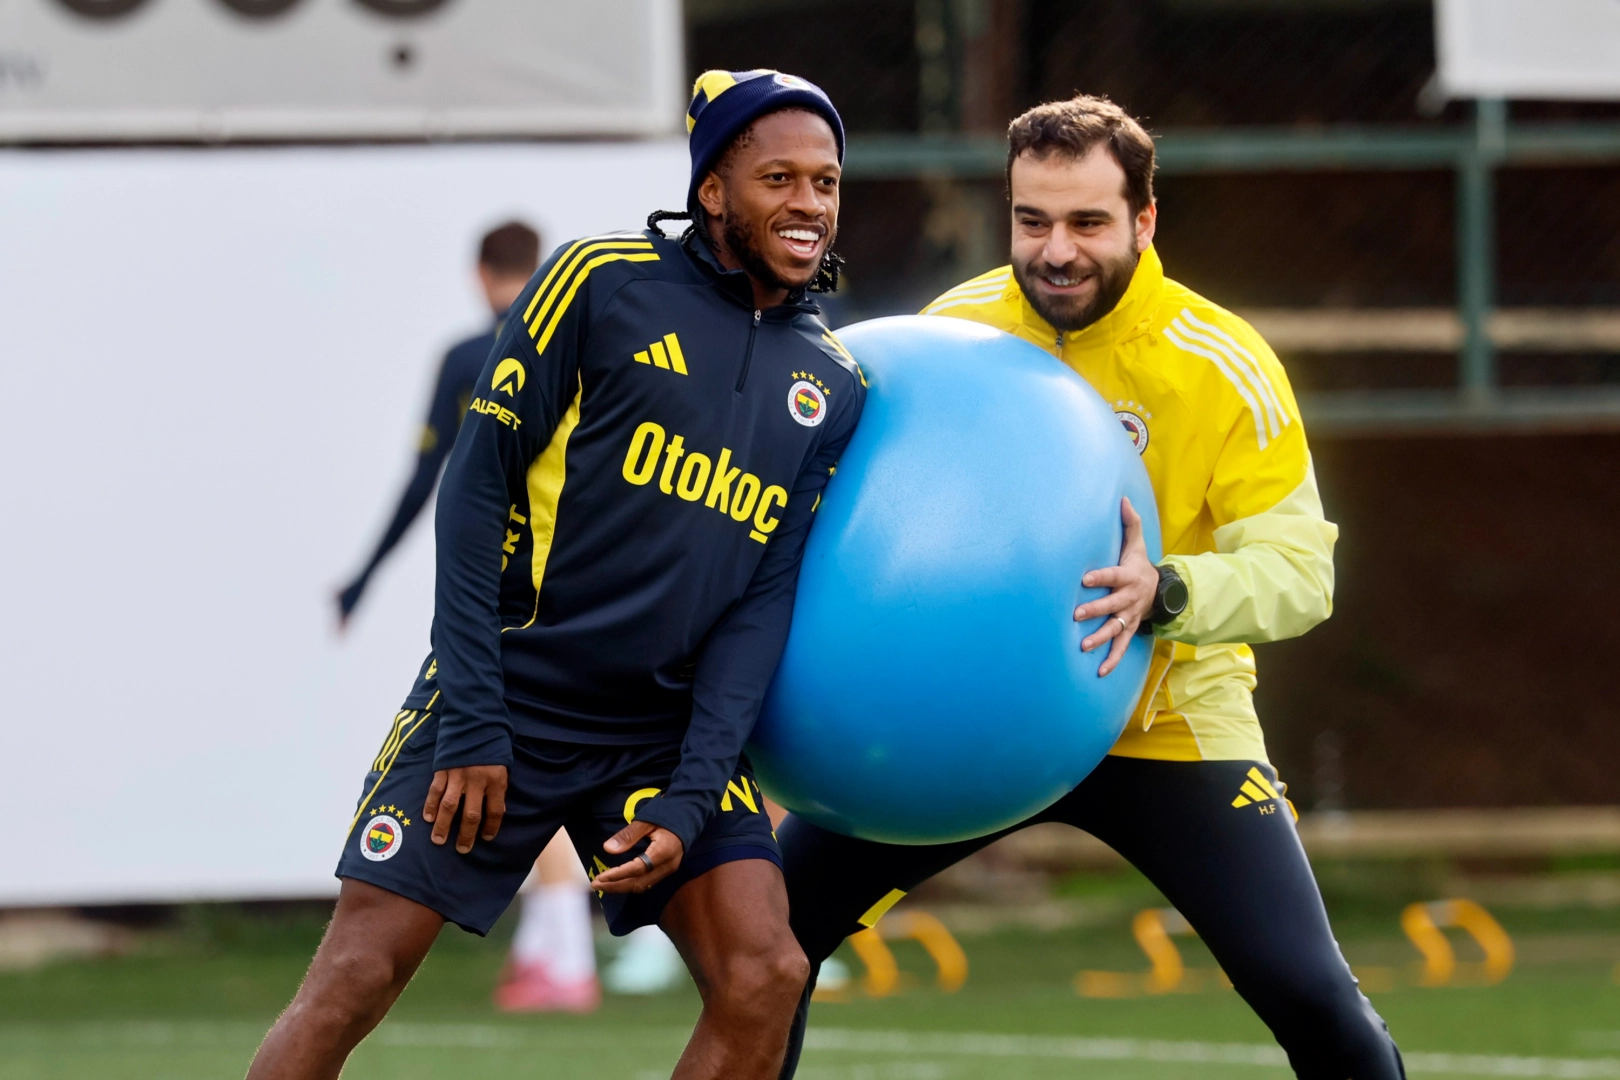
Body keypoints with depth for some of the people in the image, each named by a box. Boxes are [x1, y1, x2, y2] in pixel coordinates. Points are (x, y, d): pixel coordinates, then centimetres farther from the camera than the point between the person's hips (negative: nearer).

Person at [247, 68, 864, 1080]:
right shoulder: (602, 282, -5)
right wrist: (470, 721, -13)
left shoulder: (833, 386, 8)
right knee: (349, 986, -9)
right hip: (509, 699, -4)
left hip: (666, 729, 4)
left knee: (766, 976, -13)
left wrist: (693, 796, -8)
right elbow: (476, 484, -7)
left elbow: (768, 596, 4)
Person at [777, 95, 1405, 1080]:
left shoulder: (1224, 365, -17)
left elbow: (1300, 573, -20)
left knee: (1310, 994, -15)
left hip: (1163, 729, -3)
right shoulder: (957, 326, -8)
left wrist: (1167, 593, -38)